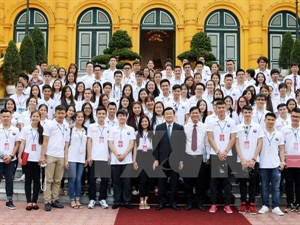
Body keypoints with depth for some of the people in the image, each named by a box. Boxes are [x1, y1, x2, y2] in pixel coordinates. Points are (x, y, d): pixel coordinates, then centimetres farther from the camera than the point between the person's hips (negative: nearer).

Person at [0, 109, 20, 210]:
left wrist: (11, 156, -7)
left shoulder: (15, 130, 4)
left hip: (11, 160, 2)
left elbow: (17, 144, 4)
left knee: (9, 180, 7)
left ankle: (9, 201, 14)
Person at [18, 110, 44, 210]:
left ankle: (34, 201, 11)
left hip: (38, 159, 0)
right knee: (28, 180, 4)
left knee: (36, 180, 4)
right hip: (28, 158, 0)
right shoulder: (25, 129, 4)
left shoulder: (42, 130, 4)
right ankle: (29, 202, 8)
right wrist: (19, 157, -5)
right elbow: (22, 144, 3)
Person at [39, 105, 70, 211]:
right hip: (50, 156, -5)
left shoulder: (66, 128, 13)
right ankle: (47, 202, 2)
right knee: (49, 180, -1)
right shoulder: (49, 125, -1)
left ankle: (54, 200, 17)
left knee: (58, 180, 9)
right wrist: (42, 156, -10)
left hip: (61, 157, 5)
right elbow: (45, 141, -4)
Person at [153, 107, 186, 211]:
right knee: (162, 181, 5)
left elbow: (182, 144, 1)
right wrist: (156, 159, -3)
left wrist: (181, 159, -5)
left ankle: (173, 202, 15)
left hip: (175, 158, 0)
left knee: (174, 181, 5)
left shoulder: (180, 128, 3)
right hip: (163, 158, 1)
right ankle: (162, 202, 15)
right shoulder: (159, 127, 6)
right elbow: (156, 144, 3)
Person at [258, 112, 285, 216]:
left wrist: (282, 162, 0)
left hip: (276, 165, 2)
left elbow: (281, 149, 10)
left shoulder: (279, 134, 8)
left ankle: (275, 207, 9)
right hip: (263, 164, -2)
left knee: (276, 187, 3)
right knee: (264, 187, 7)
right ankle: (265, 206, 15)